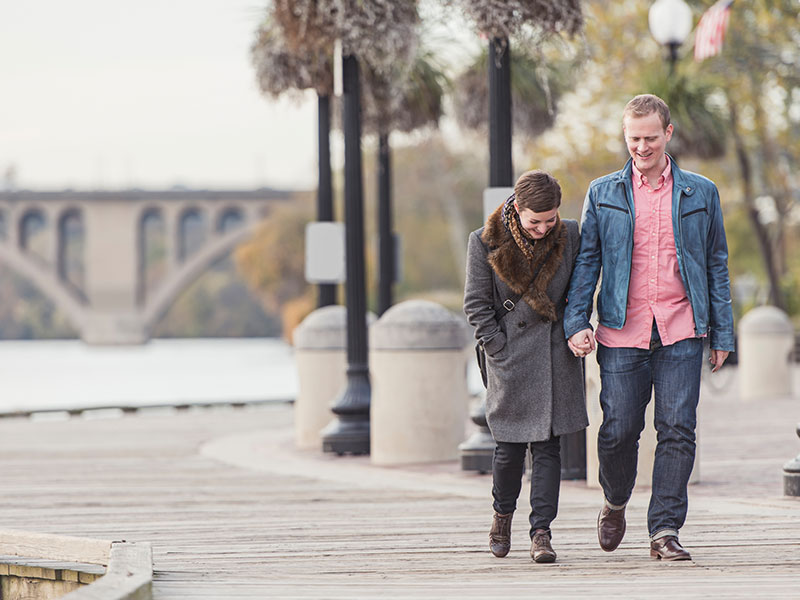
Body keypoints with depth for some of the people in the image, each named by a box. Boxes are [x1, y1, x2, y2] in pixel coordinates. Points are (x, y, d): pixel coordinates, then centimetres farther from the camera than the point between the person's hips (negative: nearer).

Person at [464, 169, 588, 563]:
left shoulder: (569, 236, -1)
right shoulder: (486, 243, -7)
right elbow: (476, 304, -3)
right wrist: (501, 349, -7)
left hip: (557, 355, 1)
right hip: (511, 357, -1)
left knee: (547, 445, -3)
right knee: (510, 445, 3)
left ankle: (541, 532, -1)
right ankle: (503, 513, 30)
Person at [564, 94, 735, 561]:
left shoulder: (700, 193, 10)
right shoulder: (603, 194, 10)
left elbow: (717, 265, 12)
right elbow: (586, 261, 9)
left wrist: (722, 332, 7)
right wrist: (577, 322, -2)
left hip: (681, 333, 0)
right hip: (622, 332, 0)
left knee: (678, 430, -6)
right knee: (619, 430, 0)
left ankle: (665, 530, 0)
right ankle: (616, 504, 28)